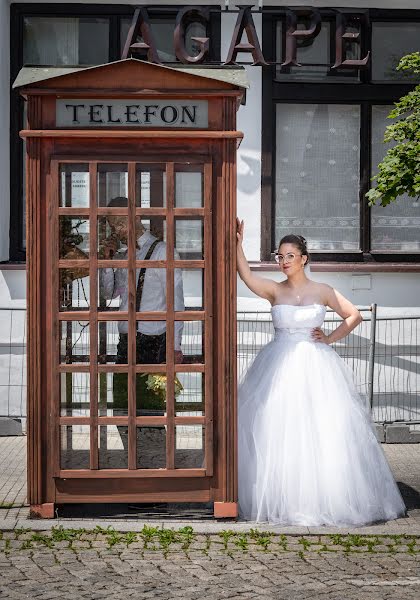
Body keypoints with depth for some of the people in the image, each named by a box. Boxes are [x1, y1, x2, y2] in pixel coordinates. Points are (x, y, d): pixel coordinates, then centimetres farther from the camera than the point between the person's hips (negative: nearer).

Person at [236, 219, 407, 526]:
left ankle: (322, 498, 6)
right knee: (277, 431, -3)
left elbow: (354, 316, 10)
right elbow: (246, 275, -13)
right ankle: (280, 499, 6)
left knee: (320, 430, -4)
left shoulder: (322, 291, 4)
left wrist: (330, 338, 1)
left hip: (316, 365, -1)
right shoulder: (275, 291, 5)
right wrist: (238, 243, -20)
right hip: (280, 367, 1)